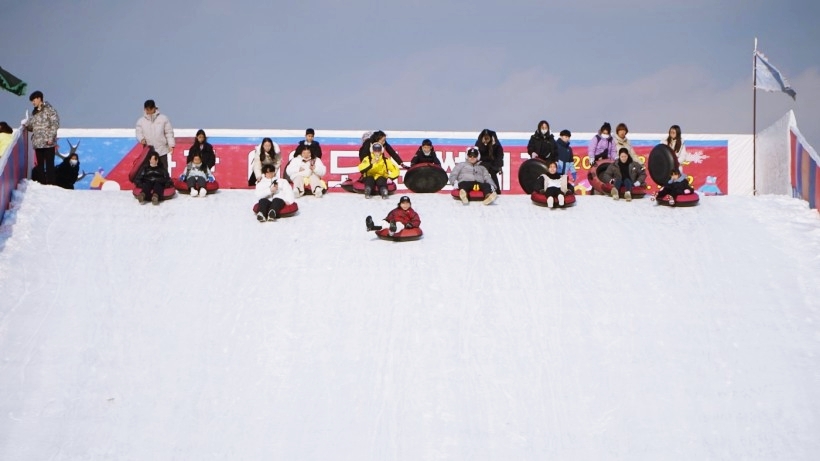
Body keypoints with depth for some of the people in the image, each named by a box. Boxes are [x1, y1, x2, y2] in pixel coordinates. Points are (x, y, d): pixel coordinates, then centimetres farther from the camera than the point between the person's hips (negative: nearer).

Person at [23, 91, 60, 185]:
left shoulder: (49, 109, -5)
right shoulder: (34, 112, 17)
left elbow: (55, 124, -12)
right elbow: (32, 127, 21)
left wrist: (51, 137, -19)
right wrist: (26, 124, 0)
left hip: (48, 143, -7)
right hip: (38, 142, 7)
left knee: (49, 164, -4)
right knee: (40, 164, 9)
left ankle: (50, 184, -2)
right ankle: (41, 183, 14)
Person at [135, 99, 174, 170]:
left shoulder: (163, 118, -1)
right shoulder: (141, 121, 3)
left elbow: (169, 132, 1)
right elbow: (139, 133, 3)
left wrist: (171, 145, -8)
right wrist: (142, 139, -20)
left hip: (162, 151, -1)